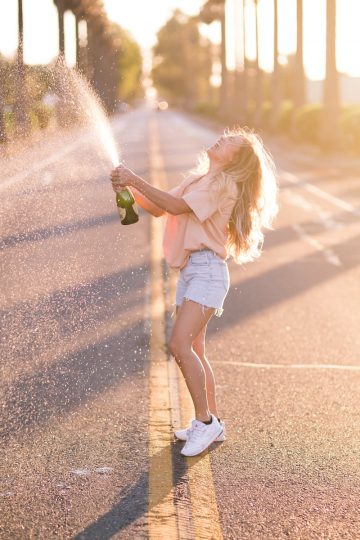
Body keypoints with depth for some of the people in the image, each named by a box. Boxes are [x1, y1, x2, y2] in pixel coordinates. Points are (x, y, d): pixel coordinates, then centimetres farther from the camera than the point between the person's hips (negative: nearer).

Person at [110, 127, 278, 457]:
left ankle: (205, 421, -9)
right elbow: (158, 209, 13)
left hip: (207, 270, -9)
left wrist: (134, 180, -17)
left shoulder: (224, 184, -7)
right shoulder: (198, 180, 19)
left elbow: (177, 206, -17)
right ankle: (212, 423, 18)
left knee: (179, 345, -18)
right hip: (189, 271, 9)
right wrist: (131, 190, -3)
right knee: (194, 351, 9)